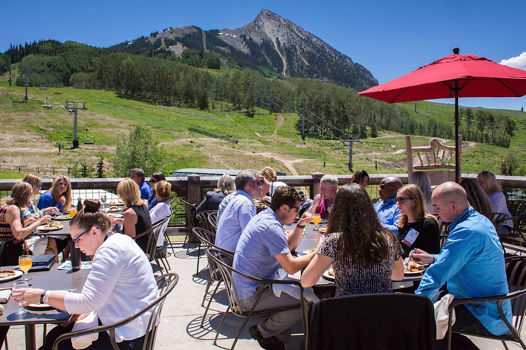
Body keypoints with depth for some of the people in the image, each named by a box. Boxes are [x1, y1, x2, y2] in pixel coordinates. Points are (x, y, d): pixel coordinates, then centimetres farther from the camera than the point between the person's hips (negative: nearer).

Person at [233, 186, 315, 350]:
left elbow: (289, 246, 19)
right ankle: (263, 331, 2)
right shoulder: (271, 227, -24)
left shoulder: (265, 217, 8)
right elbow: (291, 267, -26)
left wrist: (300, 226, 5)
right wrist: (316, 253, -12)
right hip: (253, 296, -10)